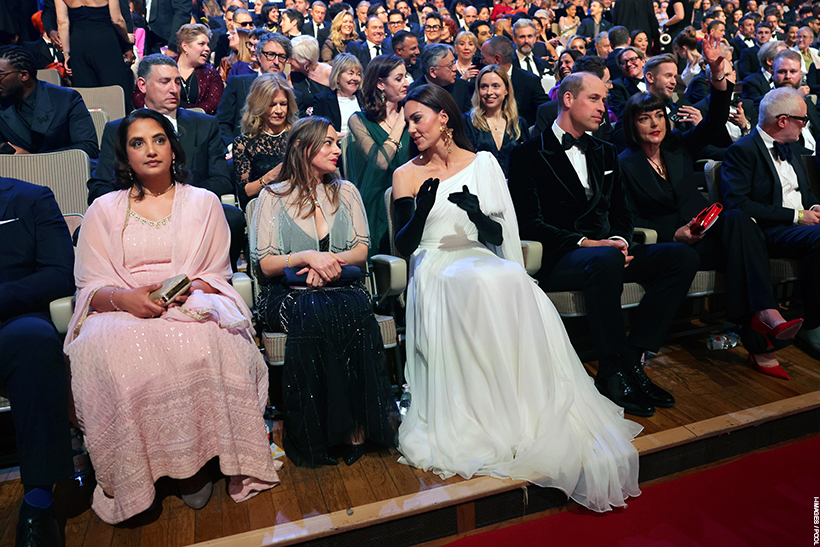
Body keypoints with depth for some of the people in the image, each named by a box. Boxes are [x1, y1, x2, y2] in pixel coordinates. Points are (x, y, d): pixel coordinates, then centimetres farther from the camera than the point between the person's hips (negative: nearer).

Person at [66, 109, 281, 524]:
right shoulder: (104, 210, 16)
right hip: (121, 312, 1)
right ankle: (129, 474, -20)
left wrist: (188, 289, -13)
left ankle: (195, 463, -20)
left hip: (191, 305, 0)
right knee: (108, 350, -36)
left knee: (204, 344, -37)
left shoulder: (204, 203, 16)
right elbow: (89, 286, 8)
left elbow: (217, 275, 10)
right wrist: (123, 297, -16)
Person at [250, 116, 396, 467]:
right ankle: (318, 432, -24)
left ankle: (358, 422, -26)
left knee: (355, 311, -33)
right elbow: (265, 264, 0)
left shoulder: (346, 191, 16)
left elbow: (361, 250, 10)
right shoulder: (273, 196, 6)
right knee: (315, 315, -35)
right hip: (288, 293, -2)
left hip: (342, 286, 2)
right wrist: (307, 257, -17)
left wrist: (330, 261, -10)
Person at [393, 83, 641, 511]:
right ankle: (489, 418, -29)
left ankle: (534, 413, -25)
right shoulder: (407, 175, 12)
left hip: (482, 258, 2)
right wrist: (422, 209, -16)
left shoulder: (483, 162, 14)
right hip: (434, 268, -2)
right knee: (481, 284, -36)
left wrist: (478, 213, -14)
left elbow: (499, 235, 8)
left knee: (513, 280, -34)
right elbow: (404, 244, 3)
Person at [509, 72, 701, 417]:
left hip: (605, 251, 7)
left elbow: (621, 213, 20)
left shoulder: (606, 153, 23)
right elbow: (530, 223, -9)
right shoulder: (529, 155, 2)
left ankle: (631, 355, -16)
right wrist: (584, 242, -20)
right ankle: (618, 371, -22)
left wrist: (620, 240, -5)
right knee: (606, 260, -38)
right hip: (558, 259, -7)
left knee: (684, 256, -14)